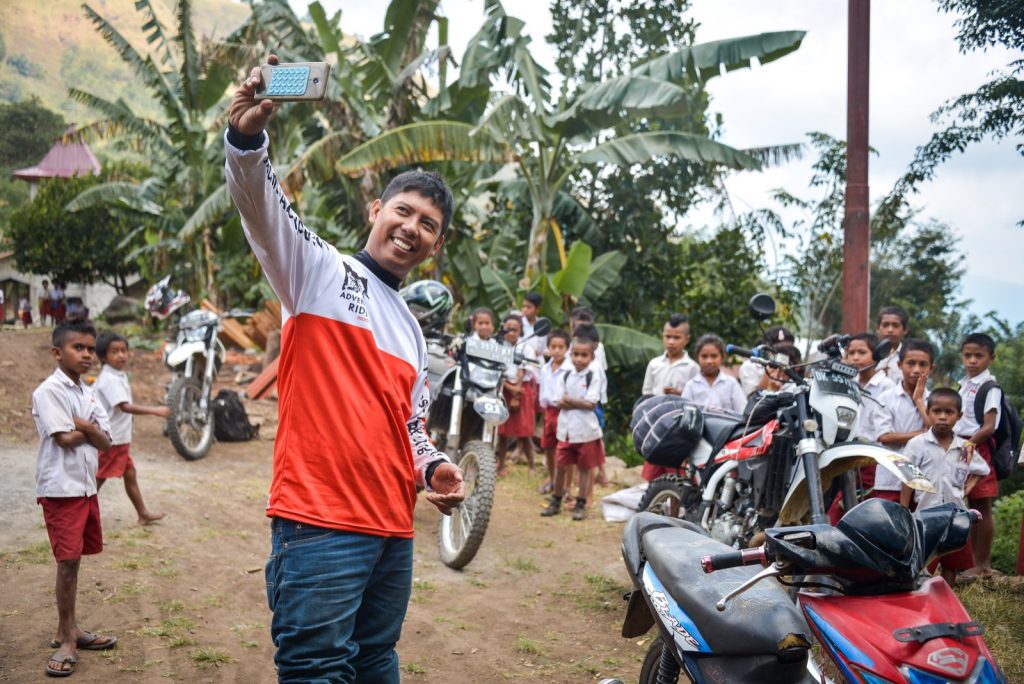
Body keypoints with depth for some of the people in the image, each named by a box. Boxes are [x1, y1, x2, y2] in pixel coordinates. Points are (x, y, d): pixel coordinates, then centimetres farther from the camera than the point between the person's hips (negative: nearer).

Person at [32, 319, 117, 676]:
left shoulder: (89, 394, 11)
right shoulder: (48, 391, -11)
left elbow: (105, 442, 4)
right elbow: (65, 439, -19)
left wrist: (83, 425, -13)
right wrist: (91, 430, -2)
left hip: (86, 486, 7)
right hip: (60, 488, -7)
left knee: (74, 559, 14)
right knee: (68, 561, -7)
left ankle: (69, 628, 25)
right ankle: (66, 639, 3)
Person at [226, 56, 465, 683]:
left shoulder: (413, 333, 22)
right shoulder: (321, 270, 3)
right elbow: (265, 209, -17)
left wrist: (435, 467, 7)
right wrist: (247, 140, -36)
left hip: (393, 530, 8)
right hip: (320, 521, -8)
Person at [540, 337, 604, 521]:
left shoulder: (593, 377, -4)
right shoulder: (565, 376, 5)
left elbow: (591, 403, -14)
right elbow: (560, 402, -2)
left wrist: (570, 400, -11)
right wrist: (580, 403, -13)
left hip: (586, 431, -3)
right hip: (566, 429, 3)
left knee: (584, 468, 5)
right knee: (560, 466, 9)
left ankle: (581, 505, 15)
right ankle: (556, 502, 22)